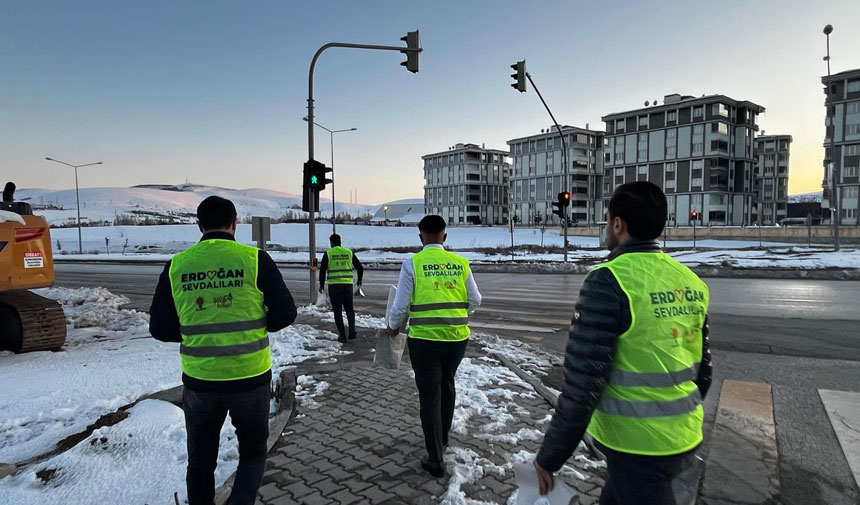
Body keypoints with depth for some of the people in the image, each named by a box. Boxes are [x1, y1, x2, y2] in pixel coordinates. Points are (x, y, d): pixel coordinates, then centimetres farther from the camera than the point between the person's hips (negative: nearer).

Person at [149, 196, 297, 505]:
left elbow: (159, 328, 3)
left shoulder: (176, 265, -2)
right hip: (250, 378, -2)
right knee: (253, 451, 19)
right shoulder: (255, 259, -9)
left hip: (199, 380, 2)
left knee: (201, 460, 21)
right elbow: (285, 314, -6)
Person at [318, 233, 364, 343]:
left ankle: (342, 335, 6)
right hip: (348, 285, 2)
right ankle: (352, 330, -3)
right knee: (349, 308, 15)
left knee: (337, 310, 7)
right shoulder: (349, 252, 8)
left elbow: (322, 270, -2)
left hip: (334, 286, -2)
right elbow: (360, 267, 11)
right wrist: (359, 281, 25)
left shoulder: (328, 253, 0)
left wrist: (321, 285, 8)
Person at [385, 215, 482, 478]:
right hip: (457, 336, 4)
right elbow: (475, 300, 7)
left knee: (430, 394, 6)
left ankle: (435, 459, 11)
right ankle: (442, 438, 42)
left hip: (424, 338, -3)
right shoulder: (461, 263, 0)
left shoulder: (413, 263, -9)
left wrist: (393, 326, 12)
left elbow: (401, 305, -8)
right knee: (447, 385, 24)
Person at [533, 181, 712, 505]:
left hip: (638, 445, -8)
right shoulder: (690, 281, 3)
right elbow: (702, 368, 12)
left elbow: (582, 383, -22)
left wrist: (549, 457, -11)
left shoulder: (609, 280, -20)